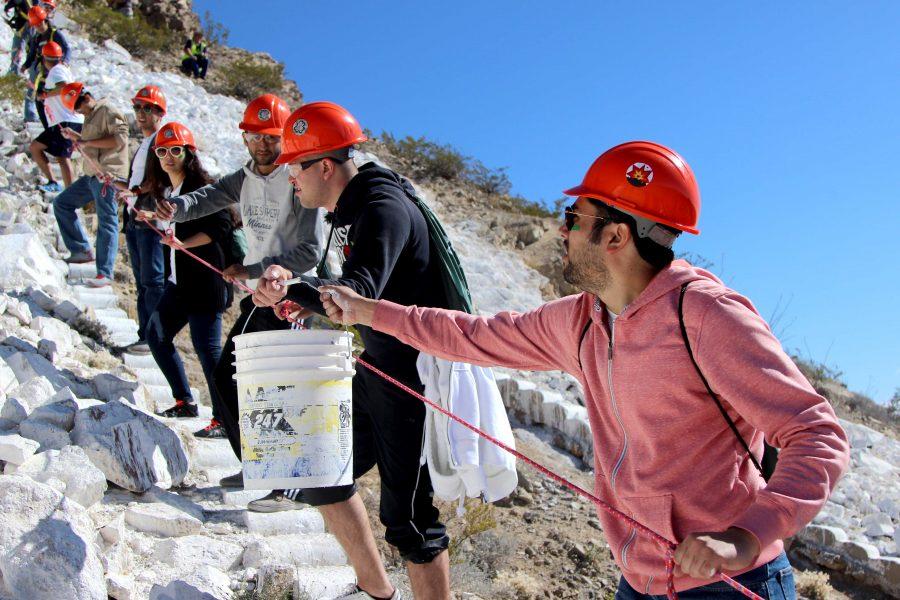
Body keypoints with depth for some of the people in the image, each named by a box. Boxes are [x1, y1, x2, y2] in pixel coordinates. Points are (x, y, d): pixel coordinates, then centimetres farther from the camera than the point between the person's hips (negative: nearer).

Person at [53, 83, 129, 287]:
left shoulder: (108, 112, -9)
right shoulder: (90, 116, 20)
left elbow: (121, 138, -23)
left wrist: (88, 142, -18)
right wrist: (75, 137, 13)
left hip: (107, 177, -11)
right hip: (91, 176, 11)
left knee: (107, 223, -9)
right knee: (61, 203, 15)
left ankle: (105, 273, -9)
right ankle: (82, 251, 17)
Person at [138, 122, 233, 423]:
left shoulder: (203, 186, -11)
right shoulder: (164, 190, 15)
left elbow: (221, 227, -20)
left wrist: (183, 243, -25)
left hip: (205, 281, -9)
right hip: (178, 282, 9)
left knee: (206, 347, -9)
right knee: (156, 335, 12)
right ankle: (185, 401, 25)